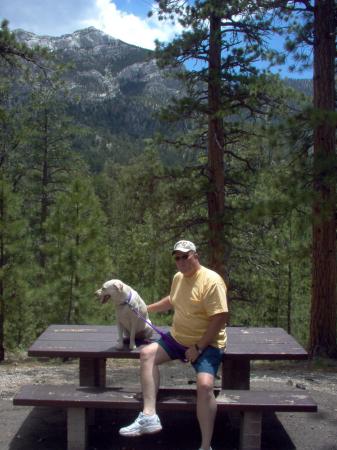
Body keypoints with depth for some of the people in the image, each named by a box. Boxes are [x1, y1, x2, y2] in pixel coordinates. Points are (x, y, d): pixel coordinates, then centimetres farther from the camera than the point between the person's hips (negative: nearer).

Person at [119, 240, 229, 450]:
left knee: (205, 385, -29)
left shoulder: (211, 281, -19)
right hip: (178, 339, 8)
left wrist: (198, 347, -22)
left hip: (207, 344, -8)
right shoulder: (178, 277, 6)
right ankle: (149, 417, -14)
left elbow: (220, 318, -23)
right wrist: (148, 308, 27)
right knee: (147, 353, -8)